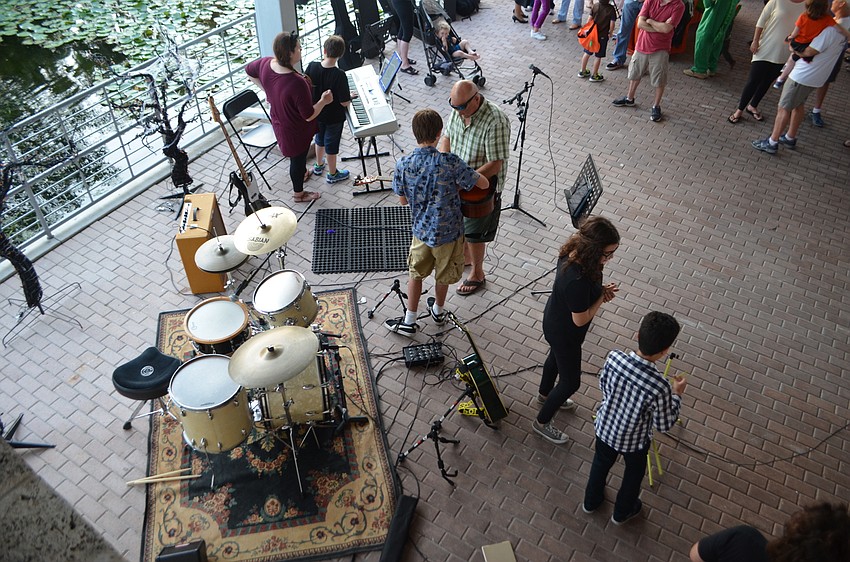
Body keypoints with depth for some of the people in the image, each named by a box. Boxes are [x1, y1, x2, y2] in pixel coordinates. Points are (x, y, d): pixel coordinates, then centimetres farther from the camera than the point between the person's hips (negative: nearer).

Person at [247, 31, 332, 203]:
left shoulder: (265, 64, -17)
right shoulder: (297, 83, -40)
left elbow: (249, 71, 5)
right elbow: (309, 115, -30)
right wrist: (323, 101, -14)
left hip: (279, 122, 7)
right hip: (296, 131, -7)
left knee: (296, 156, 34)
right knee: (298, 159, 20)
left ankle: (301, 174, 63)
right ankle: (299, 194, 44)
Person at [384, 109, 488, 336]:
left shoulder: (403, 165, -16)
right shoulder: (450, 162, -25)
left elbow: (403, 200, -1)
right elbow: (483, 183, -14)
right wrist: (458, 183, 4)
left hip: (421, 230, 2)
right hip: (449, 231, -2)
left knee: (416, 273, 24)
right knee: (443, 275, 24)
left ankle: (409, 321, 31)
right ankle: (438, 310, 48)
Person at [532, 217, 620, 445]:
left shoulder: (574, 251, -17)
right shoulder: (577, 281, -43)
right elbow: (581, 320, -28)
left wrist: (600, 289, -11)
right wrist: (603, 295, -17)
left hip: (555, 321, 9)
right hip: (564, 332, -9)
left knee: (556, 357, 34)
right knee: (571, 381, 13)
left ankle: (545, 394, 63)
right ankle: (542, 422, 36)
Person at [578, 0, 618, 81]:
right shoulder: (611, 9, -14)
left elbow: (590, 19, -3)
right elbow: (612, 24, -13)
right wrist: (610, 33, 4)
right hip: (603, 36, -3)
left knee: (587, 53, 18)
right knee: (598, 56, 8)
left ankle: (582, 71, 28)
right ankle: (594, 75, 16)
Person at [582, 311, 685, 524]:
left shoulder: (614, 357, -27)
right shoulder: (660, 386, -37)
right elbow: (664, 424, -19)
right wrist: (677, 394, -7)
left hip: (605, 427, 3)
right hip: (634, 440, -3)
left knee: (601, 463, 33)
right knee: (634, 474, 30)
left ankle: (591, 501, 58)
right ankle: (622, 512, 56)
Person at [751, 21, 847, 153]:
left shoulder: (829, 31, -24)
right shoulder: (842, 31, 5)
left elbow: (809, 52, -23)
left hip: (802, 76, -9)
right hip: (817, 77, 9)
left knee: (784, 108, 0)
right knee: (799, 105, 23)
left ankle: (772, 143, 5)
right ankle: (790, 138, 34)